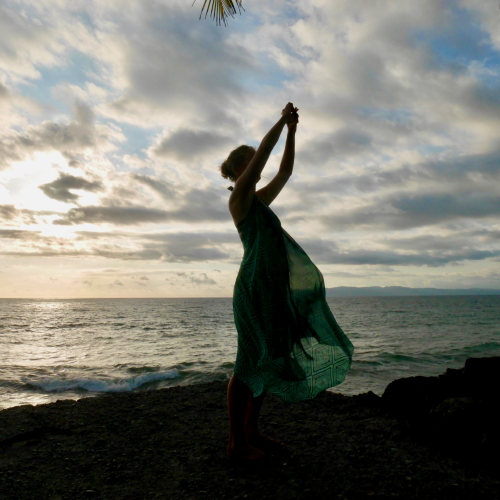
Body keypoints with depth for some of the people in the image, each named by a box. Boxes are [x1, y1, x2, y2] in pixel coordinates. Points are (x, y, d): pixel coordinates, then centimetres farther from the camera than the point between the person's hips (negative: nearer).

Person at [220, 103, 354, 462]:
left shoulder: (260, 200, 20)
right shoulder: (239, 197, -3)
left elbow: (285, 171, 24)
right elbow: (263, 152, -12)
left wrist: (292, 131, 21)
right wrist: (282, 121, -3)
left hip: (275, 289, 9)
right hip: (255, 286, -9)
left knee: (268, 360, 11)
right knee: (251, 362, -5)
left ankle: (252, 431, 22)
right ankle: (236, 443, 6)